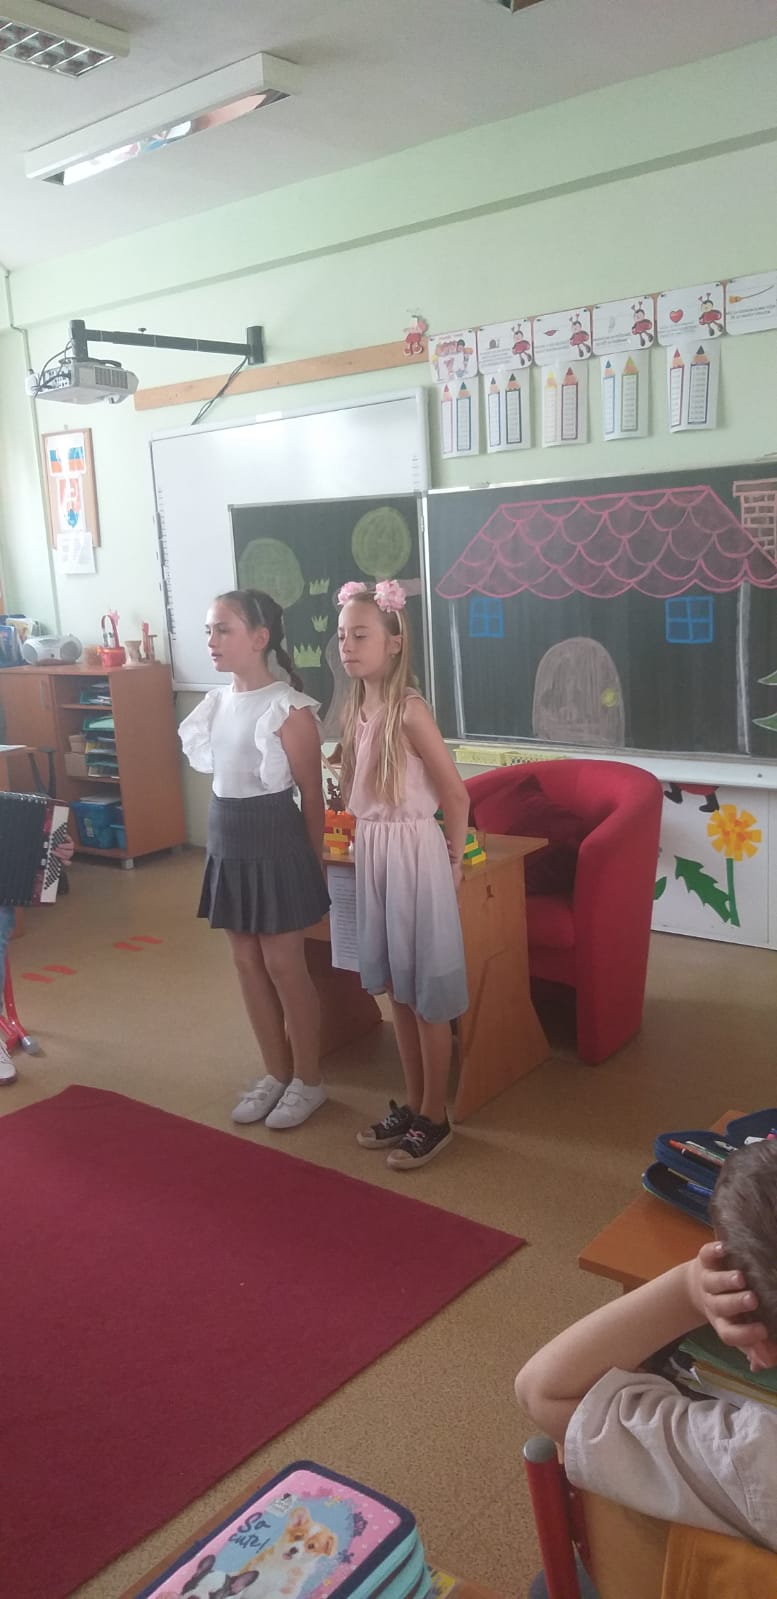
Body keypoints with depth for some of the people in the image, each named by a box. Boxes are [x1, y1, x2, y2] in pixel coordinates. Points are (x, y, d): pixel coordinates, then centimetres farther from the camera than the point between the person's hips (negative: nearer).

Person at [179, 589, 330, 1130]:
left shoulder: (289, 710, -15)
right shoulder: (217, 703, 6)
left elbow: (312, 796, -11)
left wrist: (314, 867, -8)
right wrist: (225, 838, 12)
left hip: (275, 844, -7)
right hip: (227, 844, 7)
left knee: (284, 965, 4)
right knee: (248, 963, 14)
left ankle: (308, 1080, 22)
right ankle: (276, 1073, 30)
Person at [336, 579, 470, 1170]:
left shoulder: (410, 710, -17)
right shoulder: (357, 708, 6)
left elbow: (456, 795, -13)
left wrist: (454, 864, -5)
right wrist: (367, 844, 9)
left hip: (412, 854, -8)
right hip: (372, 855, 8)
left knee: (427, 995, 5)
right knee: (396, 990, 17)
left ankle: (435, 1118, 19)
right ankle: (411, 1106, 31)